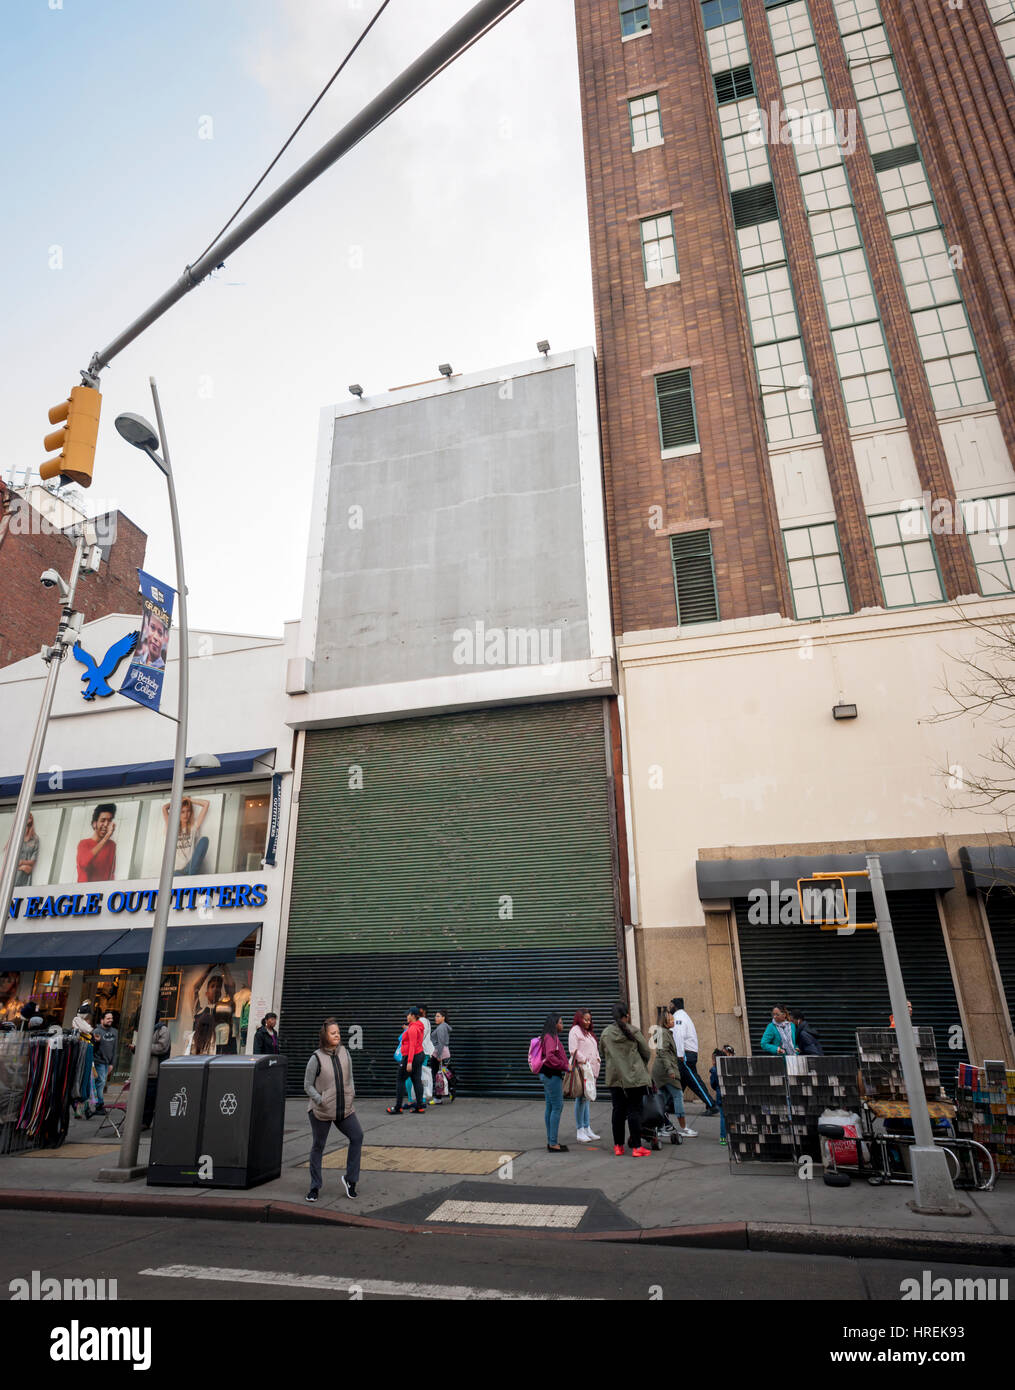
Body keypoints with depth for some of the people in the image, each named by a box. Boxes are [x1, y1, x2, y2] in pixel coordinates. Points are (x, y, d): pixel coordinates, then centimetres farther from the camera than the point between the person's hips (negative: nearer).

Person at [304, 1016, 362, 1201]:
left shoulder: (344, 1052, 1)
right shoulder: (316, 1058, -13)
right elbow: (307, 1085, -7)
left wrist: (351, 1093, 0)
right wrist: (320, 1100, -16)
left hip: (344, 1109, 4)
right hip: (321, 1111, -4)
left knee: (357, 1136, -2)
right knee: (318, 1146, 7)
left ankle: (350, 1179, 15)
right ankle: (315, 1186, 24)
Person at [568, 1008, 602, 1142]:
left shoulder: (589, 1033, 23)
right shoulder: (575, 1031, -5)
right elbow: (573, 1050, -13)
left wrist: (598, 1060, 11)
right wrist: (584, 1061, -15)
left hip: (591, 1069, 9)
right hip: (581, 1068, -8)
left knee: (587, 1098, 11)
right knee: (582, 1098, -9)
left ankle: (587, 1129, 16)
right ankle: (580, 1132, -5)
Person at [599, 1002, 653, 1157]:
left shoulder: (605, 1034, -1)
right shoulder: (633, 1031, -9)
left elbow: (603, 1055, 11)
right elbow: (647, 1053, -1)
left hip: (615, 1078, 3)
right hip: (635, 1077, -3)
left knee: (618, 1110, 11)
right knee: (635, 1111, 2)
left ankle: (618, 1146, 17)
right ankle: (637, 1147, 5)